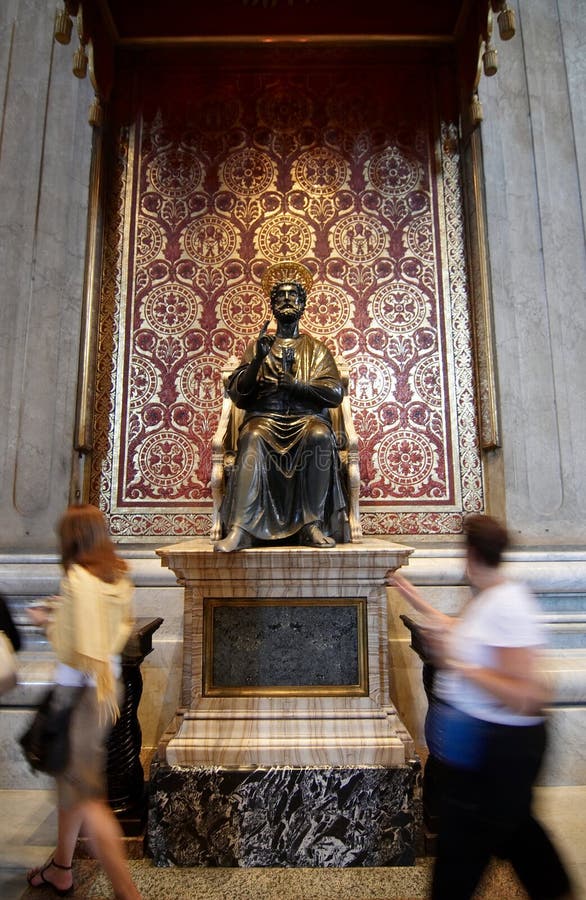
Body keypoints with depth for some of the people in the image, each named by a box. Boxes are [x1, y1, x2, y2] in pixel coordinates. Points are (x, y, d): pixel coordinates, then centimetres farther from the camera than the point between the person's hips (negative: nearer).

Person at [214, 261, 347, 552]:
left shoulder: (316, 348, 19)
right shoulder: (257, 346, 20)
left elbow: (335, 393, 3)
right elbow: (237, 395, 7)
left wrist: (293, 385, -11)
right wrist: (257, 360, -8)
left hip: (307, 418, 0)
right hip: (265, 417, 0)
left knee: (319, 435, -35)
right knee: (253, 438, -35)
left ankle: (312, 524, -30)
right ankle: (240, 529, -40)